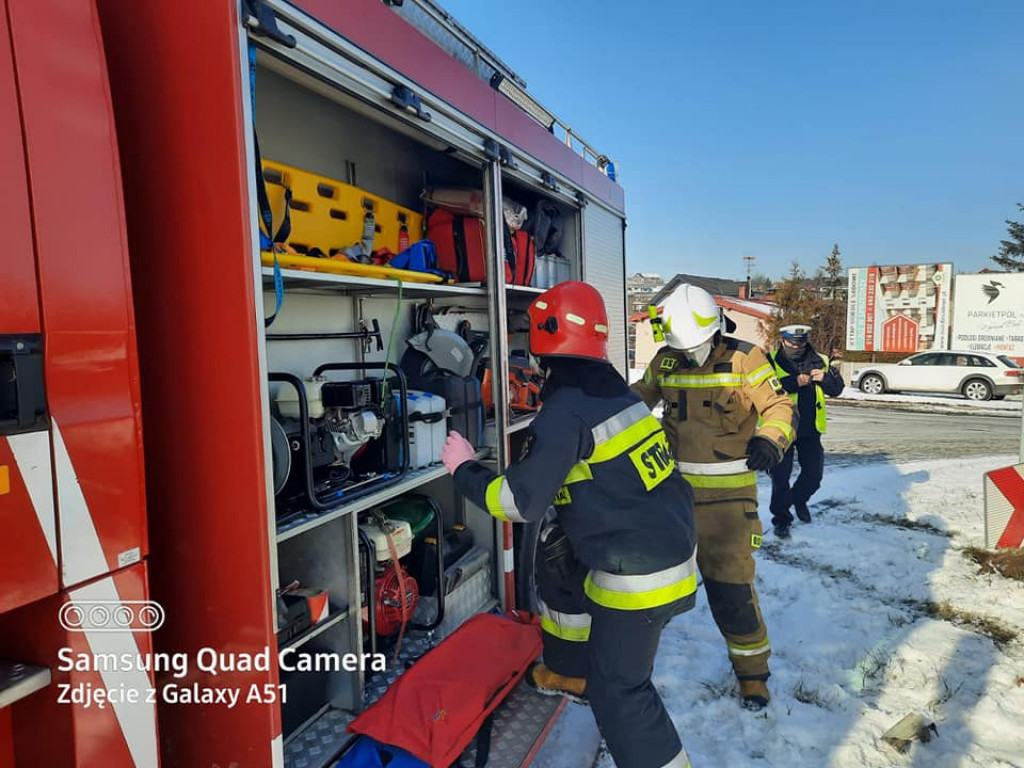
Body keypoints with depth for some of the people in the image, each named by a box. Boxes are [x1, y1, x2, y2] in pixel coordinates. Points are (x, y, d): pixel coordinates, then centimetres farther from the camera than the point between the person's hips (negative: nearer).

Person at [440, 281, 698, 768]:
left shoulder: (563, 413, -20)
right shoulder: (615, 391, 6)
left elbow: (520, 502, -20)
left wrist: (463, 469, -4)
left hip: (638, 576, -9)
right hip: (674, 542, 9)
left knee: (618, 690, 6)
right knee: (561, 558, 27)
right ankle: (569, 673, 45)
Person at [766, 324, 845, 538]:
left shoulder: (819, 361, 5)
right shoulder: (771, 361, -7)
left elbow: (837, 388, 4)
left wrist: (824, 378, -17)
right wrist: (795, 382, -29)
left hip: (810, 429, 4)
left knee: (814, 474, 14)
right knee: (780, 476, 2)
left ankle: (799, 499, 42)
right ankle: (781, 517, 17)